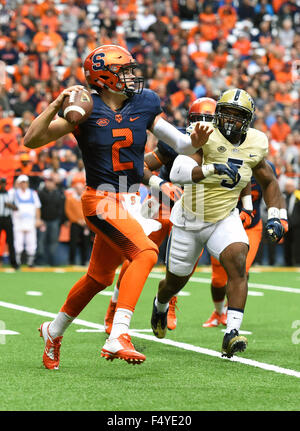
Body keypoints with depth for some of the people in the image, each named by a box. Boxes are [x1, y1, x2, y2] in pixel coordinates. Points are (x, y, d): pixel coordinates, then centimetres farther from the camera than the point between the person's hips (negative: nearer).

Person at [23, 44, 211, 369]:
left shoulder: (144, 104, 3)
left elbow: (177, 142, 8)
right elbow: (31, 140, -12)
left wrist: (193, 143, -14)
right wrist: (56, 106, -25)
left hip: (129, 200, 7)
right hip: (101, 200, -7)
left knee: (100, 277, 19)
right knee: (145, 253, -27)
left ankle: (54, 330, 41)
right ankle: (118, 337, -31)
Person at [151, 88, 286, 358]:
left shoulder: (255, 145, -6)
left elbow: (269, 183, 11)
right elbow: (178, 172, -36)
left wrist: (274, 216, -3)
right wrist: (214, 169, -49)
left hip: (225, 219, 2)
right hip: (190, 219, -2)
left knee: (238, 264, -26)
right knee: (176, 281, 16)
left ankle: (231, 335, -31)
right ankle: (161, 305, 53)